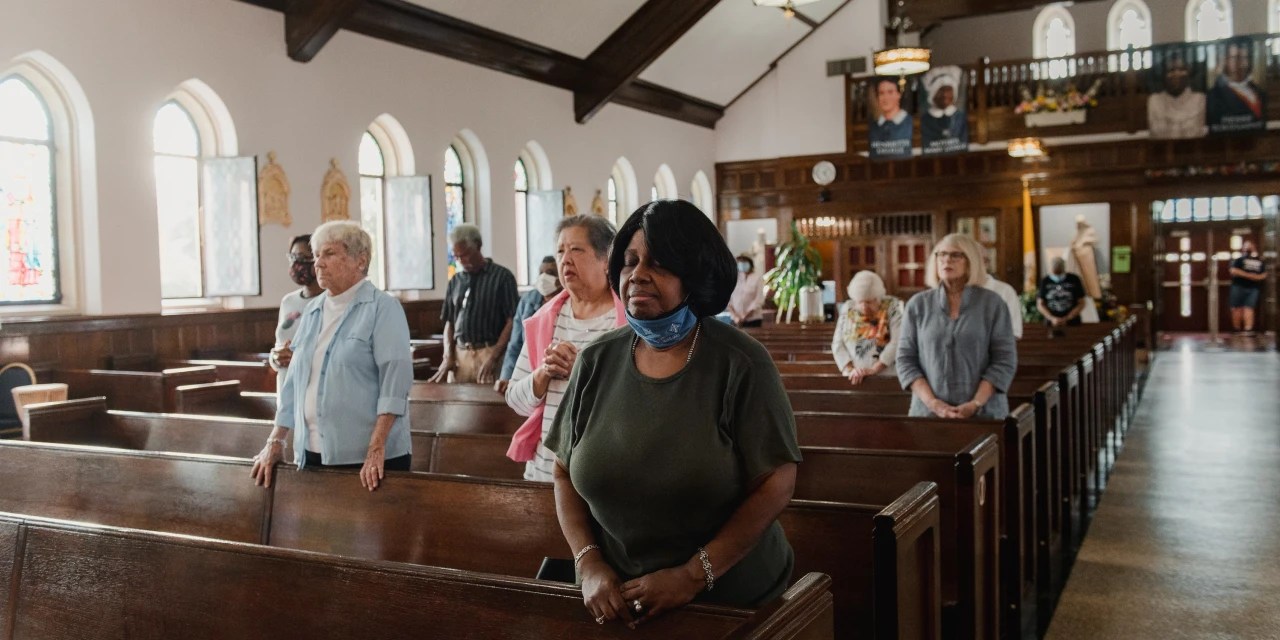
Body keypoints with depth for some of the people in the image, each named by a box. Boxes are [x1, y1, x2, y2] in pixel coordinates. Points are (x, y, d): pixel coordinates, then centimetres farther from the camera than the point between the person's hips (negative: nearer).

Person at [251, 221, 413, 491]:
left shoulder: (383, 308, -6)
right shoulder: (312, 311, 14)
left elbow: (394, 380, -16)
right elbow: (294, 383, 16)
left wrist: (376, 448, -22)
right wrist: (275, 442, 10)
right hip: (312, 455, 6)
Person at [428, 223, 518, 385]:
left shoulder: (502, 276, -1)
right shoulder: (455, 281, 14)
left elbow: (511, 321, -6)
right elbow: (450, 322, 17)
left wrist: (493, 356, -13)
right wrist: (448, 357, 3)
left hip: (489, 353, -4)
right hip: (459, 354, 4)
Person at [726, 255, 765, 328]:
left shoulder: (757, 278, -2)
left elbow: (759, 300, -8)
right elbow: (728, 300, 2)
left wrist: (745, 316, -13)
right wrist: (735, 317, -9)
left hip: (753, 319, -2)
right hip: (736, 321, 2)